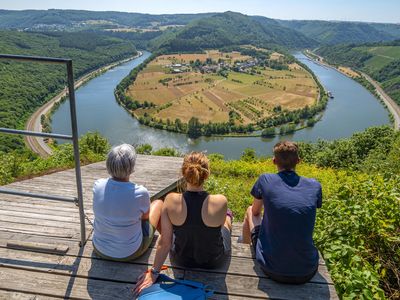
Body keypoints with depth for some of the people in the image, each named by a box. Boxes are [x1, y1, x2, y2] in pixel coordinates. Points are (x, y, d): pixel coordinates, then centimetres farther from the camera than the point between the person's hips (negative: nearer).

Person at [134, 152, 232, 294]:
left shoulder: (171, 201, -27)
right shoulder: (220, 202, -30)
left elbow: (165, 242, -19)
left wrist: (154, 272, -5)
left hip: (181, 259, 1)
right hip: (214, 261, -1)